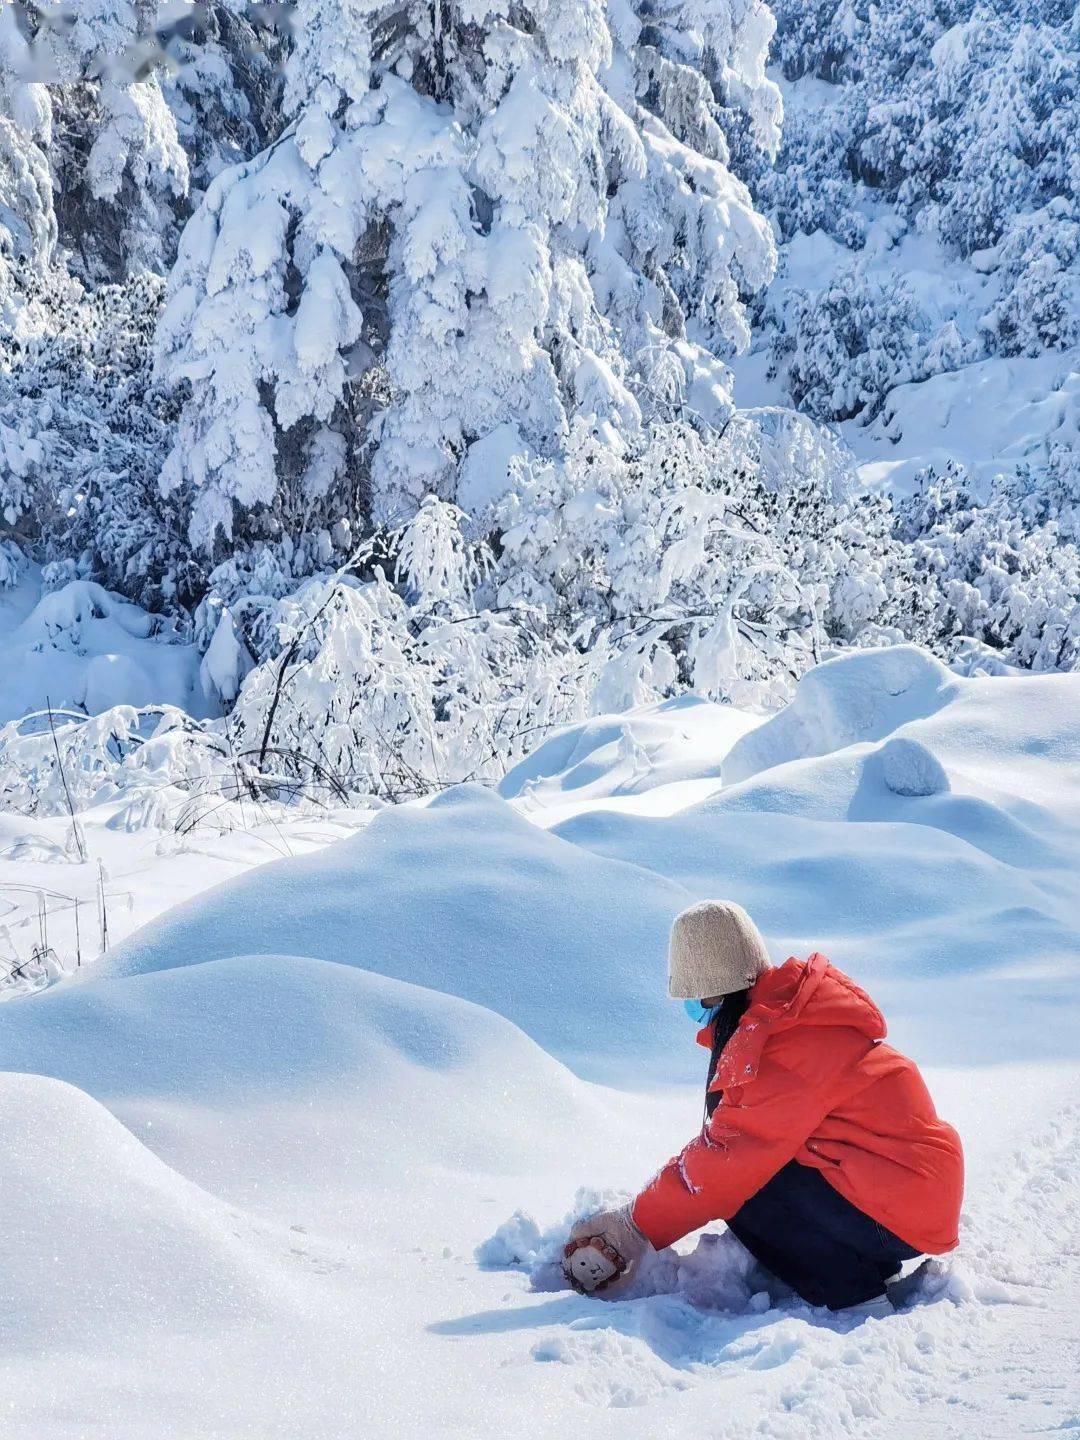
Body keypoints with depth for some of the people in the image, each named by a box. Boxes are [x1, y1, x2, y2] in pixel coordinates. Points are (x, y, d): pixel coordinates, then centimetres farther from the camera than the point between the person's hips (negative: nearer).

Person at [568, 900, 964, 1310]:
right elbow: (730, 1138, 13)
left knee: (740, 1188, -12)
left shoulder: (789, 1044, -21)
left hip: (899, 1212, -10)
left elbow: (729, 1153, -21)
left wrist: (638, 1225, -12)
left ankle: (855, 1297, -6)